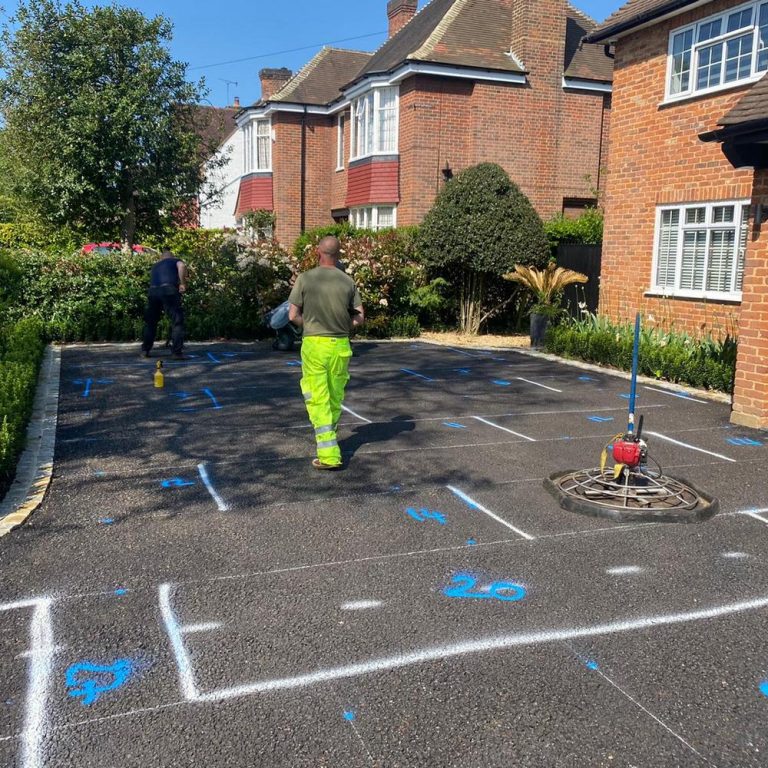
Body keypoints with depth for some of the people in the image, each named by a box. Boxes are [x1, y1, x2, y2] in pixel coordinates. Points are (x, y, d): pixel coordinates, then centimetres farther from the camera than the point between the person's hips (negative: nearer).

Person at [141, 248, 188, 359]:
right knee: (177, 321, 1)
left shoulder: (156, 266, 36)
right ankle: (176, 352, -5)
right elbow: (182, 266, -5)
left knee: (150, 322, 20)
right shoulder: (175, 260, 22)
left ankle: (145, 350, 24)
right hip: (169, 289, -5)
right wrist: (183, 283, 0)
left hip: (153, 290, 5)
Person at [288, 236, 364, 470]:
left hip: (314, 345, -3)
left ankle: (328, 454, -5)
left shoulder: (305, 279, -5)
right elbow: (359, 318, 2)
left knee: (318, 400, 1)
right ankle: (328, 438, 35)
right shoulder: (348, 281, 1)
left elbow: (293, 316, -5)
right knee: (336, 397, 17)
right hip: (340, 346, 3)